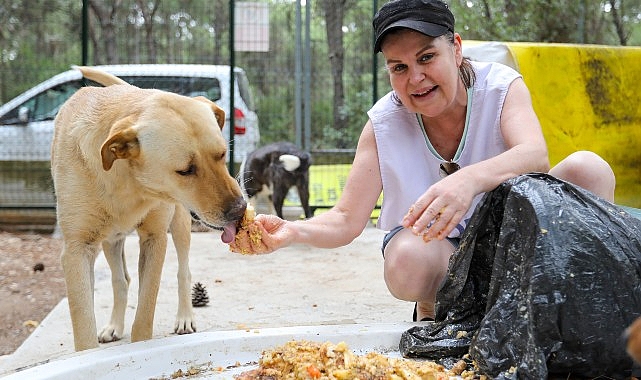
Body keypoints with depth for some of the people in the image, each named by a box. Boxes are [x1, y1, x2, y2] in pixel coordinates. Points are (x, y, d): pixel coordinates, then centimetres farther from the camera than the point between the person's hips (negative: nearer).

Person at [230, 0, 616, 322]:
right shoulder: (383, 124, -11)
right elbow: (346, 220, -15)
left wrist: (470, 178, -56)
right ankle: (434, 308, -1)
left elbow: (535, 155, -34)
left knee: (588, 168, -25)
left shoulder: (502, 86, -13)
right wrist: (291, 231, -38)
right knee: (409, 258, -38)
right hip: (438, 251, 0)